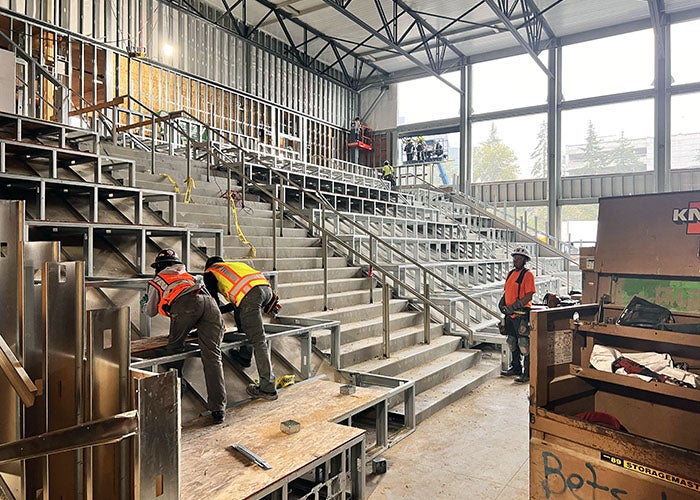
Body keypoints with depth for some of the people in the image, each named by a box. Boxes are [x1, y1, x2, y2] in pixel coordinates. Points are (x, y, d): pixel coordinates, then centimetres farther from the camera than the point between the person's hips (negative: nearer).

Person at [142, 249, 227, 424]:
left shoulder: (157, 281, 31)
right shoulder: (187, 275, 43)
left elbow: (150, 312, 42)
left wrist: (144, 303, 64)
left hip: (185, 304, -3)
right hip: (208, 301, 4)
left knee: (175, 345, 24)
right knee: (212, 356, -2)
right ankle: (218, 408, -8)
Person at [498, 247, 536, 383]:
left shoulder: (528, 275, -10)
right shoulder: (511, 273, 14)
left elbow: (529, 296, -16)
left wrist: (513, 307, -21)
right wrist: (502, 302, 4)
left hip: (522, 315, -8)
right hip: (510, 315, 8)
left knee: (524, 345, -5)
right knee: (512, 343, 18)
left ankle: (528, 373, 4)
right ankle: (516, 368, 32)